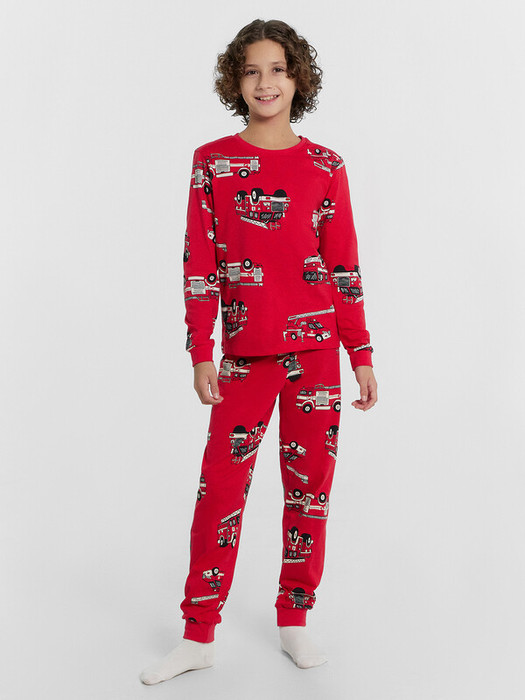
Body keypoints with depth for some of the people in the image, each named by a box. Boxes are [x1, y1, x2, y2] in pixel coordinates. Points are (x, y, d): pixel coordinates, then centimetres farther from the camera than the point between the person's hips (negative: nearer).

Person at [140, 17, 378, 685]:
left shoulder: (325, 167, 5)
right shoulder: (211, 162, 3)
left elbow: (344, 267, 6)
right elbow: (199, 266, 1)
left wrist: (362, 355, 4)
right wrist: (200, 354, -4)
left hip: (316, 345, 1)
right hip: (245, 351, -1)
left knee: (310, 484, 7)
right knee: (220, 486, 0)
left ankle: (294, 622, 23)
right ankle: (198, 637, 13)